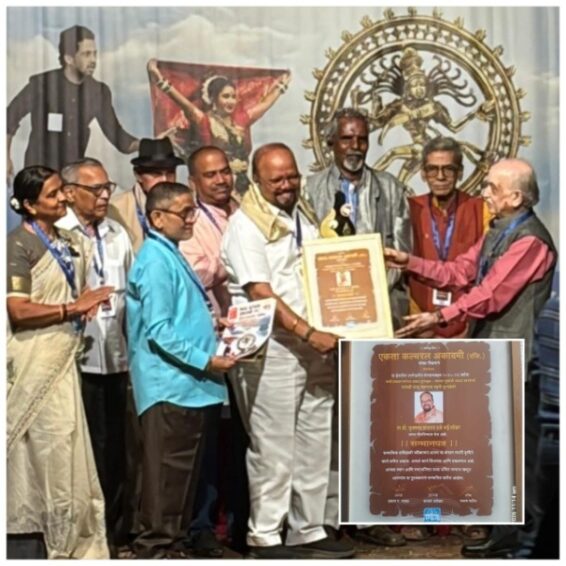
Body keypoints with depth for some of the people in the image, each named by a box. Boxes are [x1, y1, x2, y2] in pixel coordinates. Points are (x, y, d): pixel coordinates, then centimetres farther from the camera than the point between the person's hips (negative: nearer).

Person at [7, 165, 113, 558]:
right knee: (39, 449, -1)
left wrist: (89, 305, 4)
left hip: (64, 357, 7)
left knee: (63, 445, 9)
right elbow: (18, 311, -20)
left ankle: (64, 539, 19)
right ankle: (28, 540, 10)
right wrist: (74, 308, -17)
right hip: (34, 360, -7)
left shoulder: (71, 243, 13)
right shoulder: (19, 244, -11)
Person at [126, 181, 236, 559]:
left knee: (185, 471, 15)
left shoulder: (172, 256, 15)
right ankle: (156, 548, 4)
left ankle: (174, 542, 24)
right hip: (169, 385, -10)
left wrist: (213, 326, 15)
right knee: (167, 472, -4)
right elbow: (159, 331, -20)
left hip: (189, 385, 10)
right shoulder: (156, 261, -14)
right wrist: (206, 361, -19)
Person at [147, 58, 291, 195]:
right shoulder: (206, 121, -3)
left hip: (241, 182, 5)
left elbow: (265, 103, 25)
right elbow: (185, 104, -15)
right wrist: (161, 82, -27)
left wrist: (281, 85, 35)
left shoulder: (241, 118, 11)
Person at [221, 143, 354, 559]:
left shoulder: (306, 216, 14)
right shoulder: (246, 225, -8)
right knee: (273, 447, -1)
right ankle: (266, 537, 10)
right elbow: (261, 293, -16)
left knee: (315, 444, 10)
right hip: (271, 349, -7)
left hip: (316, 346, 7)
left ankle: (308, 531, 21)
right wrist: (309, 333, -21)